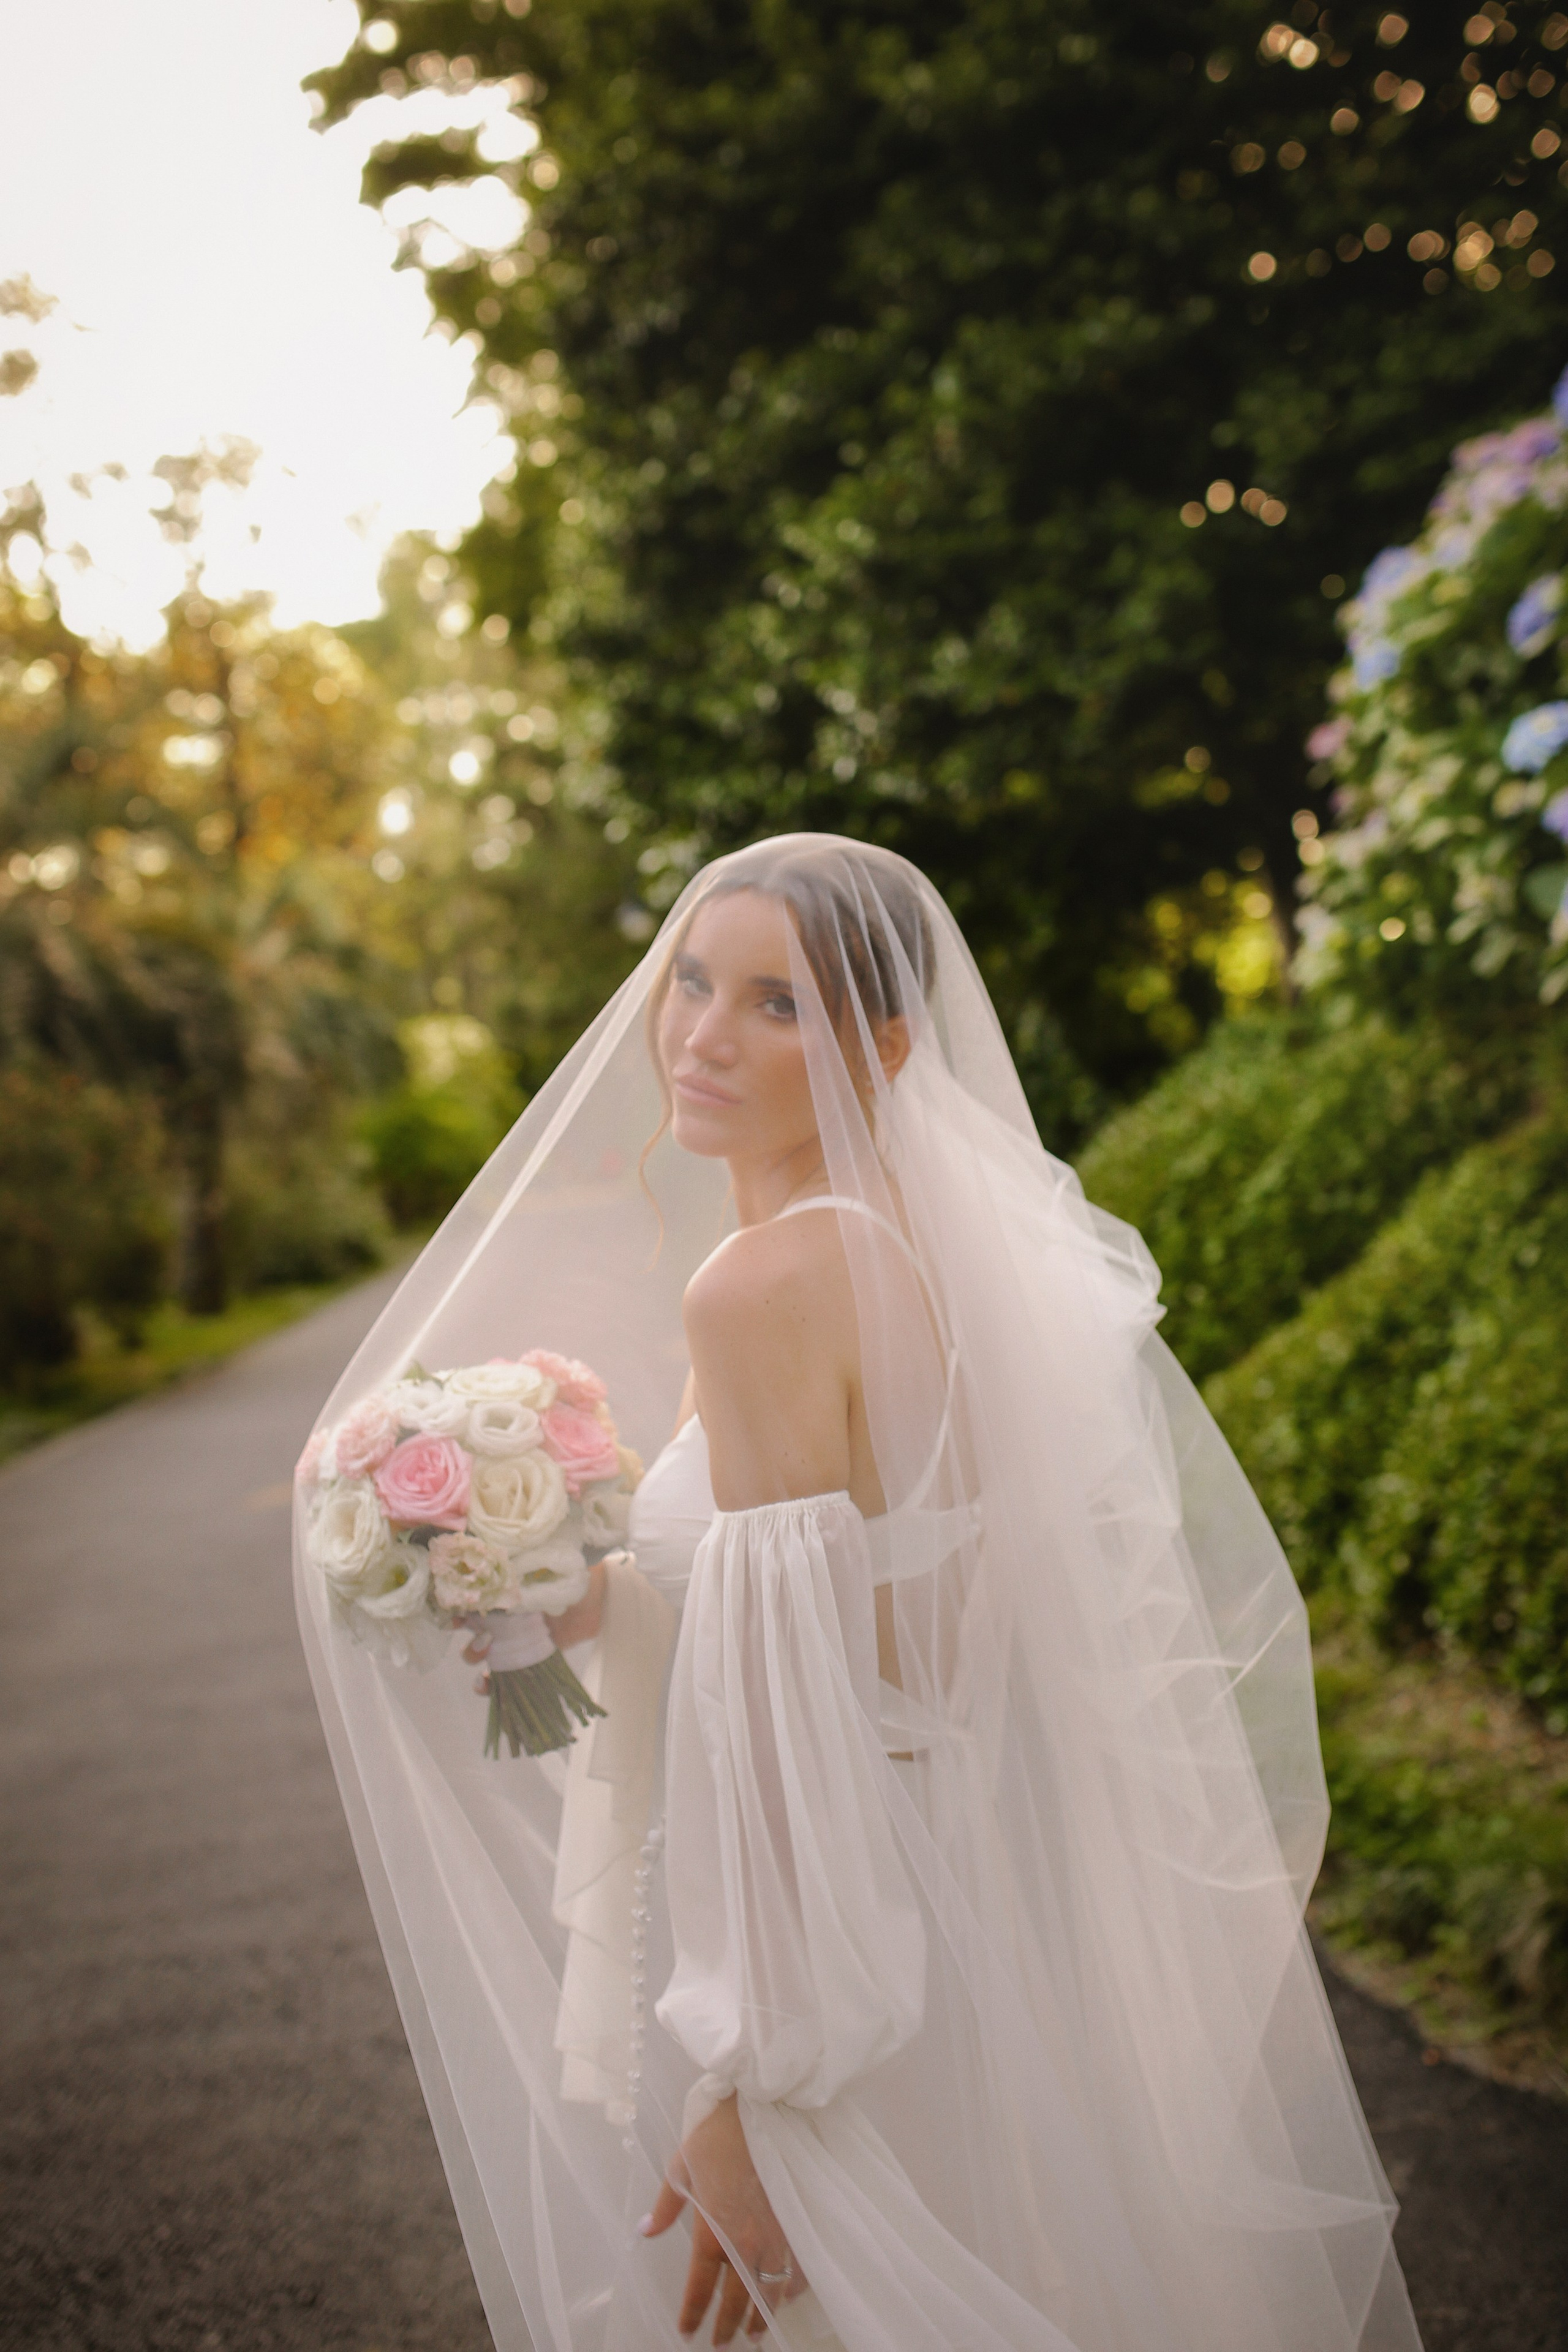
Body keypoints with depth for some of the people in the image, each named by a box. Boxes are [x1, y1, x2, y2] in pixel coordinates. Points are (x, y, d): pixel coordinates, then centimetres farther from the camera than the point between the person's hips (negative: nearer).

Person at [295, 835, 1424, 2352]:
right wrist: (595, 1603, 7)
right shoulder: (914, 1247, 5)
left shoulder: (760, 1281, -22)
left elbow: (786, 1716, -23)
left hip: (850, 1943, -9)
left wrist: (753, 2087, -19)